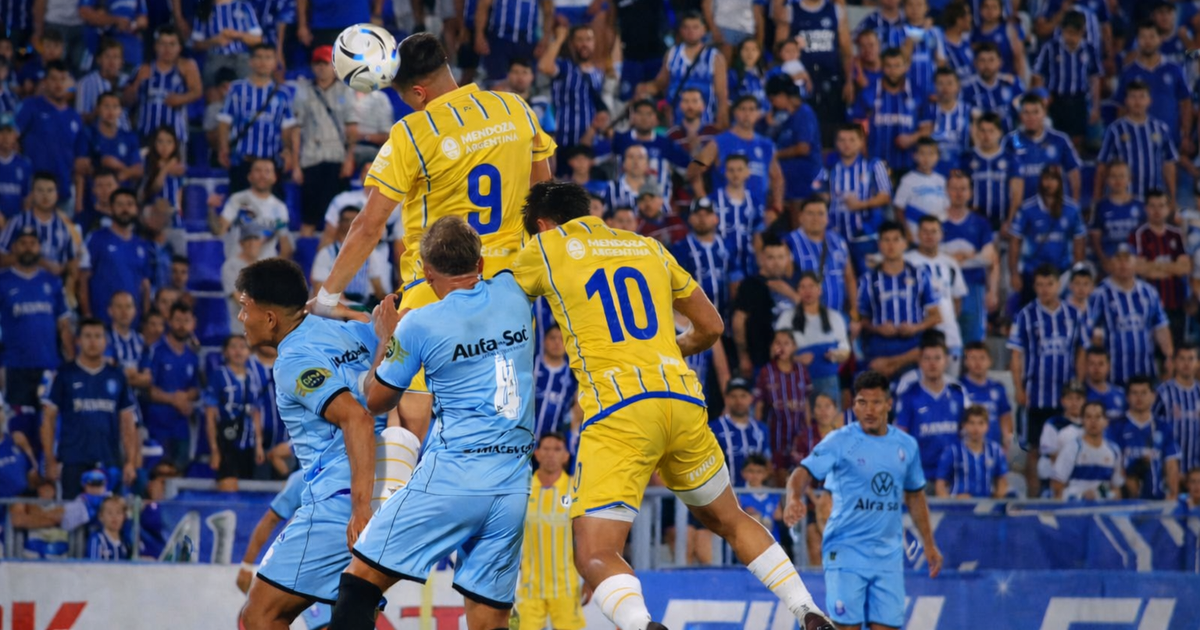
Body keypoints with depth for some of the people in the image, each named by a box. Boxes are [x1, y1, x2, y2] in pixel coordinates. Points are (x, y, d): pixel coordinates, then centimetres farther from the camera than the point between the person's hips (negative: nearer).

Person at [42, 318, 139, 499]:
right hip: (74, 463, -2)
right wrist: (50, 461, -4)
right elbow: (48, 420, 3)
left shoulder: (117, 376, 11)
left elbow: (127, 423, 12)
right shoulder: (64, 375, 3)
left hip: (110, 462, 2)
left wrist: (130, 462, 3)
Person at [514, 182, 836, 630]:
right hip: (682, 400, 5)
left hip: (617, 412, -5)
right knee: (729, 520, 27)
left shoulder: (545, 249, 9)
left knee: (595, 556, -8)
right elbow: (711, 326, 28)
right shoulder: (648, 248, 22)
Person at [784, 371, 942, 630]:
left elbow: (915, 496, 21)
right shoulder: (840, 441, -6)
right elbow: (804, 472, -17)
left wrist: (929, 544, 20)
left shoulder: (907, 445, 8)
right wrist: (794, 498, -39)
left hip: (888, 555, 4)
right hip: (846, 551, -4)